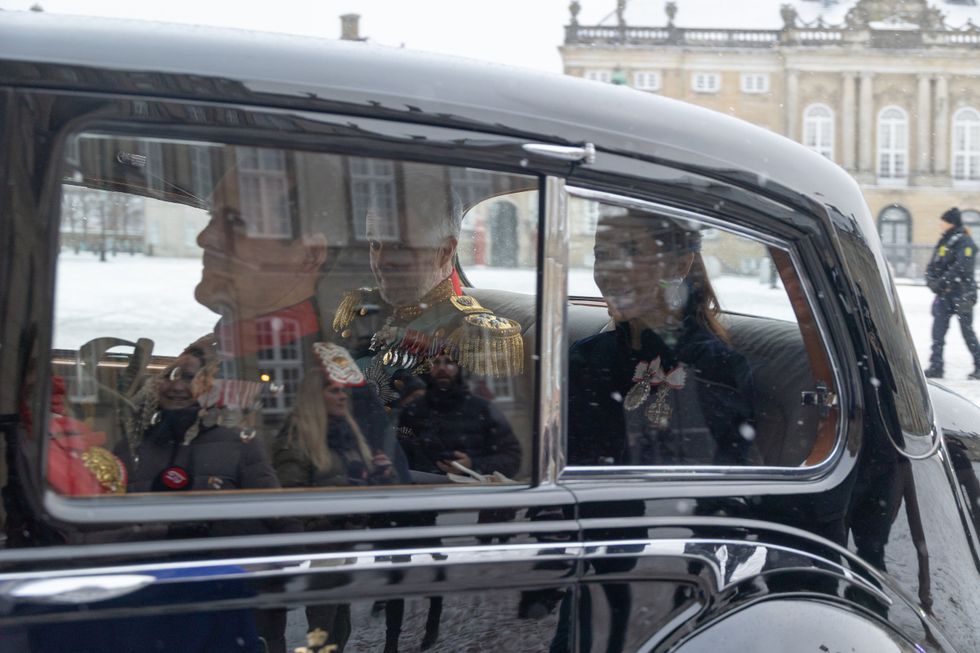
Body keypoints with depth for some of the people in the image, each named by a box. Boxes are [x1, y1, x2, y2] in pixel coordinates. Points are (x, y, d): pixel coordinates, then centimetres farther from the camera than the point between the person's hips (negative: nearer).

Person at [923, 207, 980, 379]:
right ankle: (936, 366, 2)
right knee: (938, 329, 0)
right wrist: (931, 279, -4)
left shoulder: (965, 242, -8)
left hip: (962, 295, -7)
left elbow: (962, 268, -20)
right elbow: (933, 265, 15)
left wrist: (942, 282, -20)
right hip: (944, 295, 7)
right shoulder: (944, 241, 14)